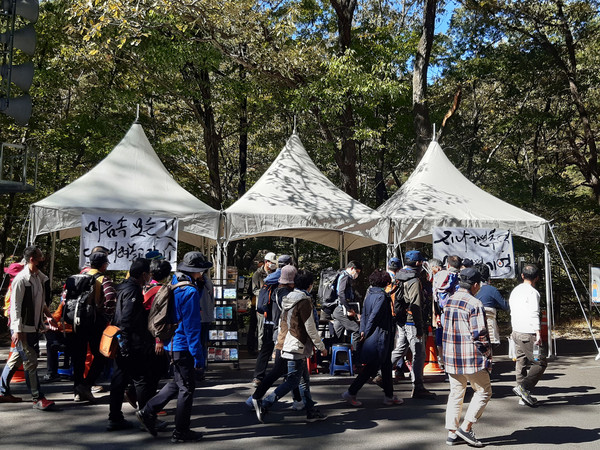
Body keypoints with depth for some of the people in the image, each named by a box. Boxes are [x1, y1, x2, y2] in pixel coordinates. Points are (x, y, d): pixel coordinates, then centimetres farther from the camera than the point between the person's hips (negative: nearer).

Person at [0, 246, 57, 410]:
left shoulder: (40, 277, 9)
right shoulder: (21, 279, -16)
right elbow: (15, 306, -18)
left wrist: (48, 316, 13)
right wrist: (17, 330, -20)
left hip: (34, 327, 8)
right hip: (22, 329, -8)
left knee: (16, 360, 16)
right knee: (31, 363, -5)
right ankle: (38, 398, 0)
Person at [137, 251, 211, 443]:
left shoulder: (175, 284, 8)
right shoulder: (190, 291, -20)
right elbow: (191, 327, -21)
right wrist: (198, 355, -17)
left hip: (171, 344, 9)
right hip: (183, 346, -9)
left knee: (178, 383, 23)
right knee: (187, 388, 3)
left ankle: (148, 411, 22)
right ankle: (181, 432, 14)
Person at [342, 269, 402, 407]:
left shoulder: (369, 294, 10)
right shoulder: (381, 296, -16)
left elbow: (364, 315, 9)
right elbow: (373, 317, -20)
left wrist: (363, 331, 4)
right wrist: (366, 334, -14)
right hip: (379, 337, -9)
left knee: (386, 366, 16)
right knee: (371, 367, -1)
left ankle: (389, 396, 24)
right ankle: (351, 393, 2)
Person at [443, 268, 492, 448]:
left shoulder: (449, 301, 9)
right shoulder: (474, 304, -16)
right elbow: (479, 334, -17)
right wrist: (487, 356, -7)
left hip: (451, 357, 7)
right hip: (471, 358, -7)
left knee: (456, 393, 14)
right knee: (483, 391, 9)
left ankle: (452, 432, 15)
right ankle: (466, 427, 5)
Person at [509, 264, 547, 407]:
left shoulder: (515, 291, 15)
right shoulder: (532, 292, -11)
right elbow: (534, 314, -19)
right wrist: (538, 333, -20)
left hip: (516, 332, 9)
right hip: (528, 334, -9)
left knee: (521, 362, 12)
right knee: (540, 362, -3)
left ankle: (524, 397, 16)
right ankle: (523, 387, -13)